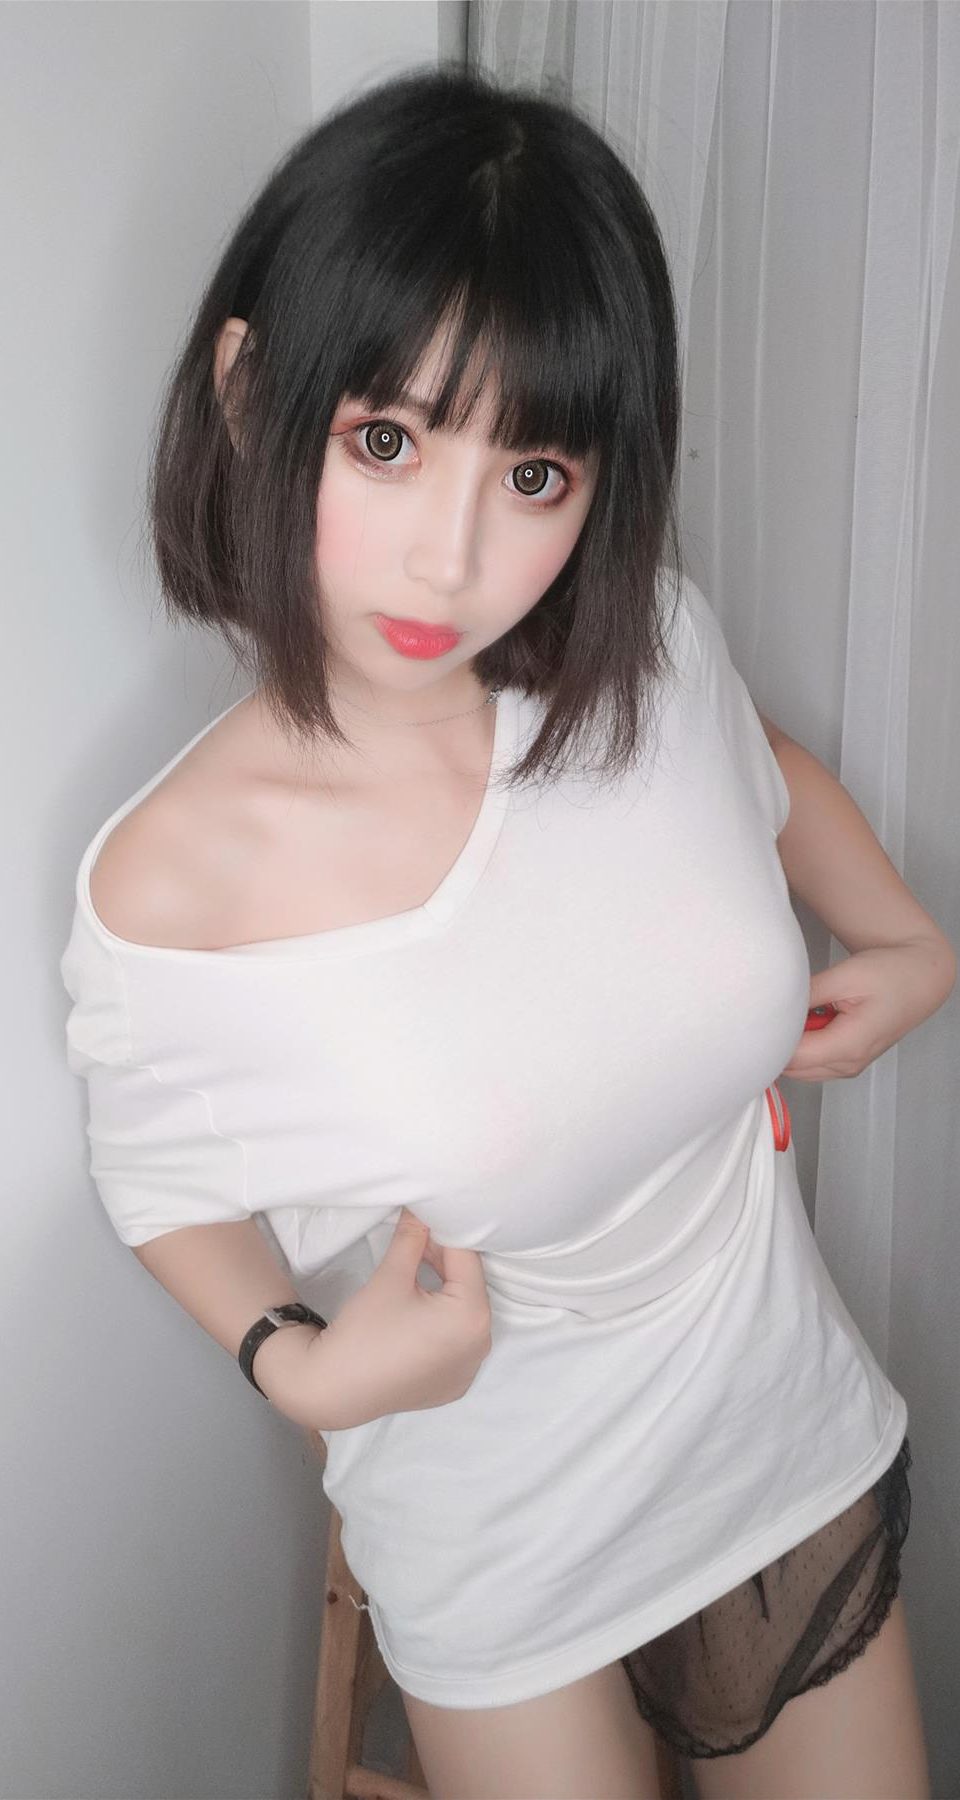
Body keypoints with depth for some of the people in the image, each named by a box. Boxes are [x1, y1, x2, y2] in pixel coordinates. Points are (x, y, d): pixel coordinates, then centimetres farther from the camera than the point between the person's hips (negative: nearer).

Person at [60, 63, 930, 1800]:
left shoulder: (655, 641, -18)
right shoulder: (168, 895, -27)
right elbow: (162, 1184, -7)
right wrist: (301, 1364, -23)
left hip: (798, 1457, 4)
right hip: (505, 1563, -3)